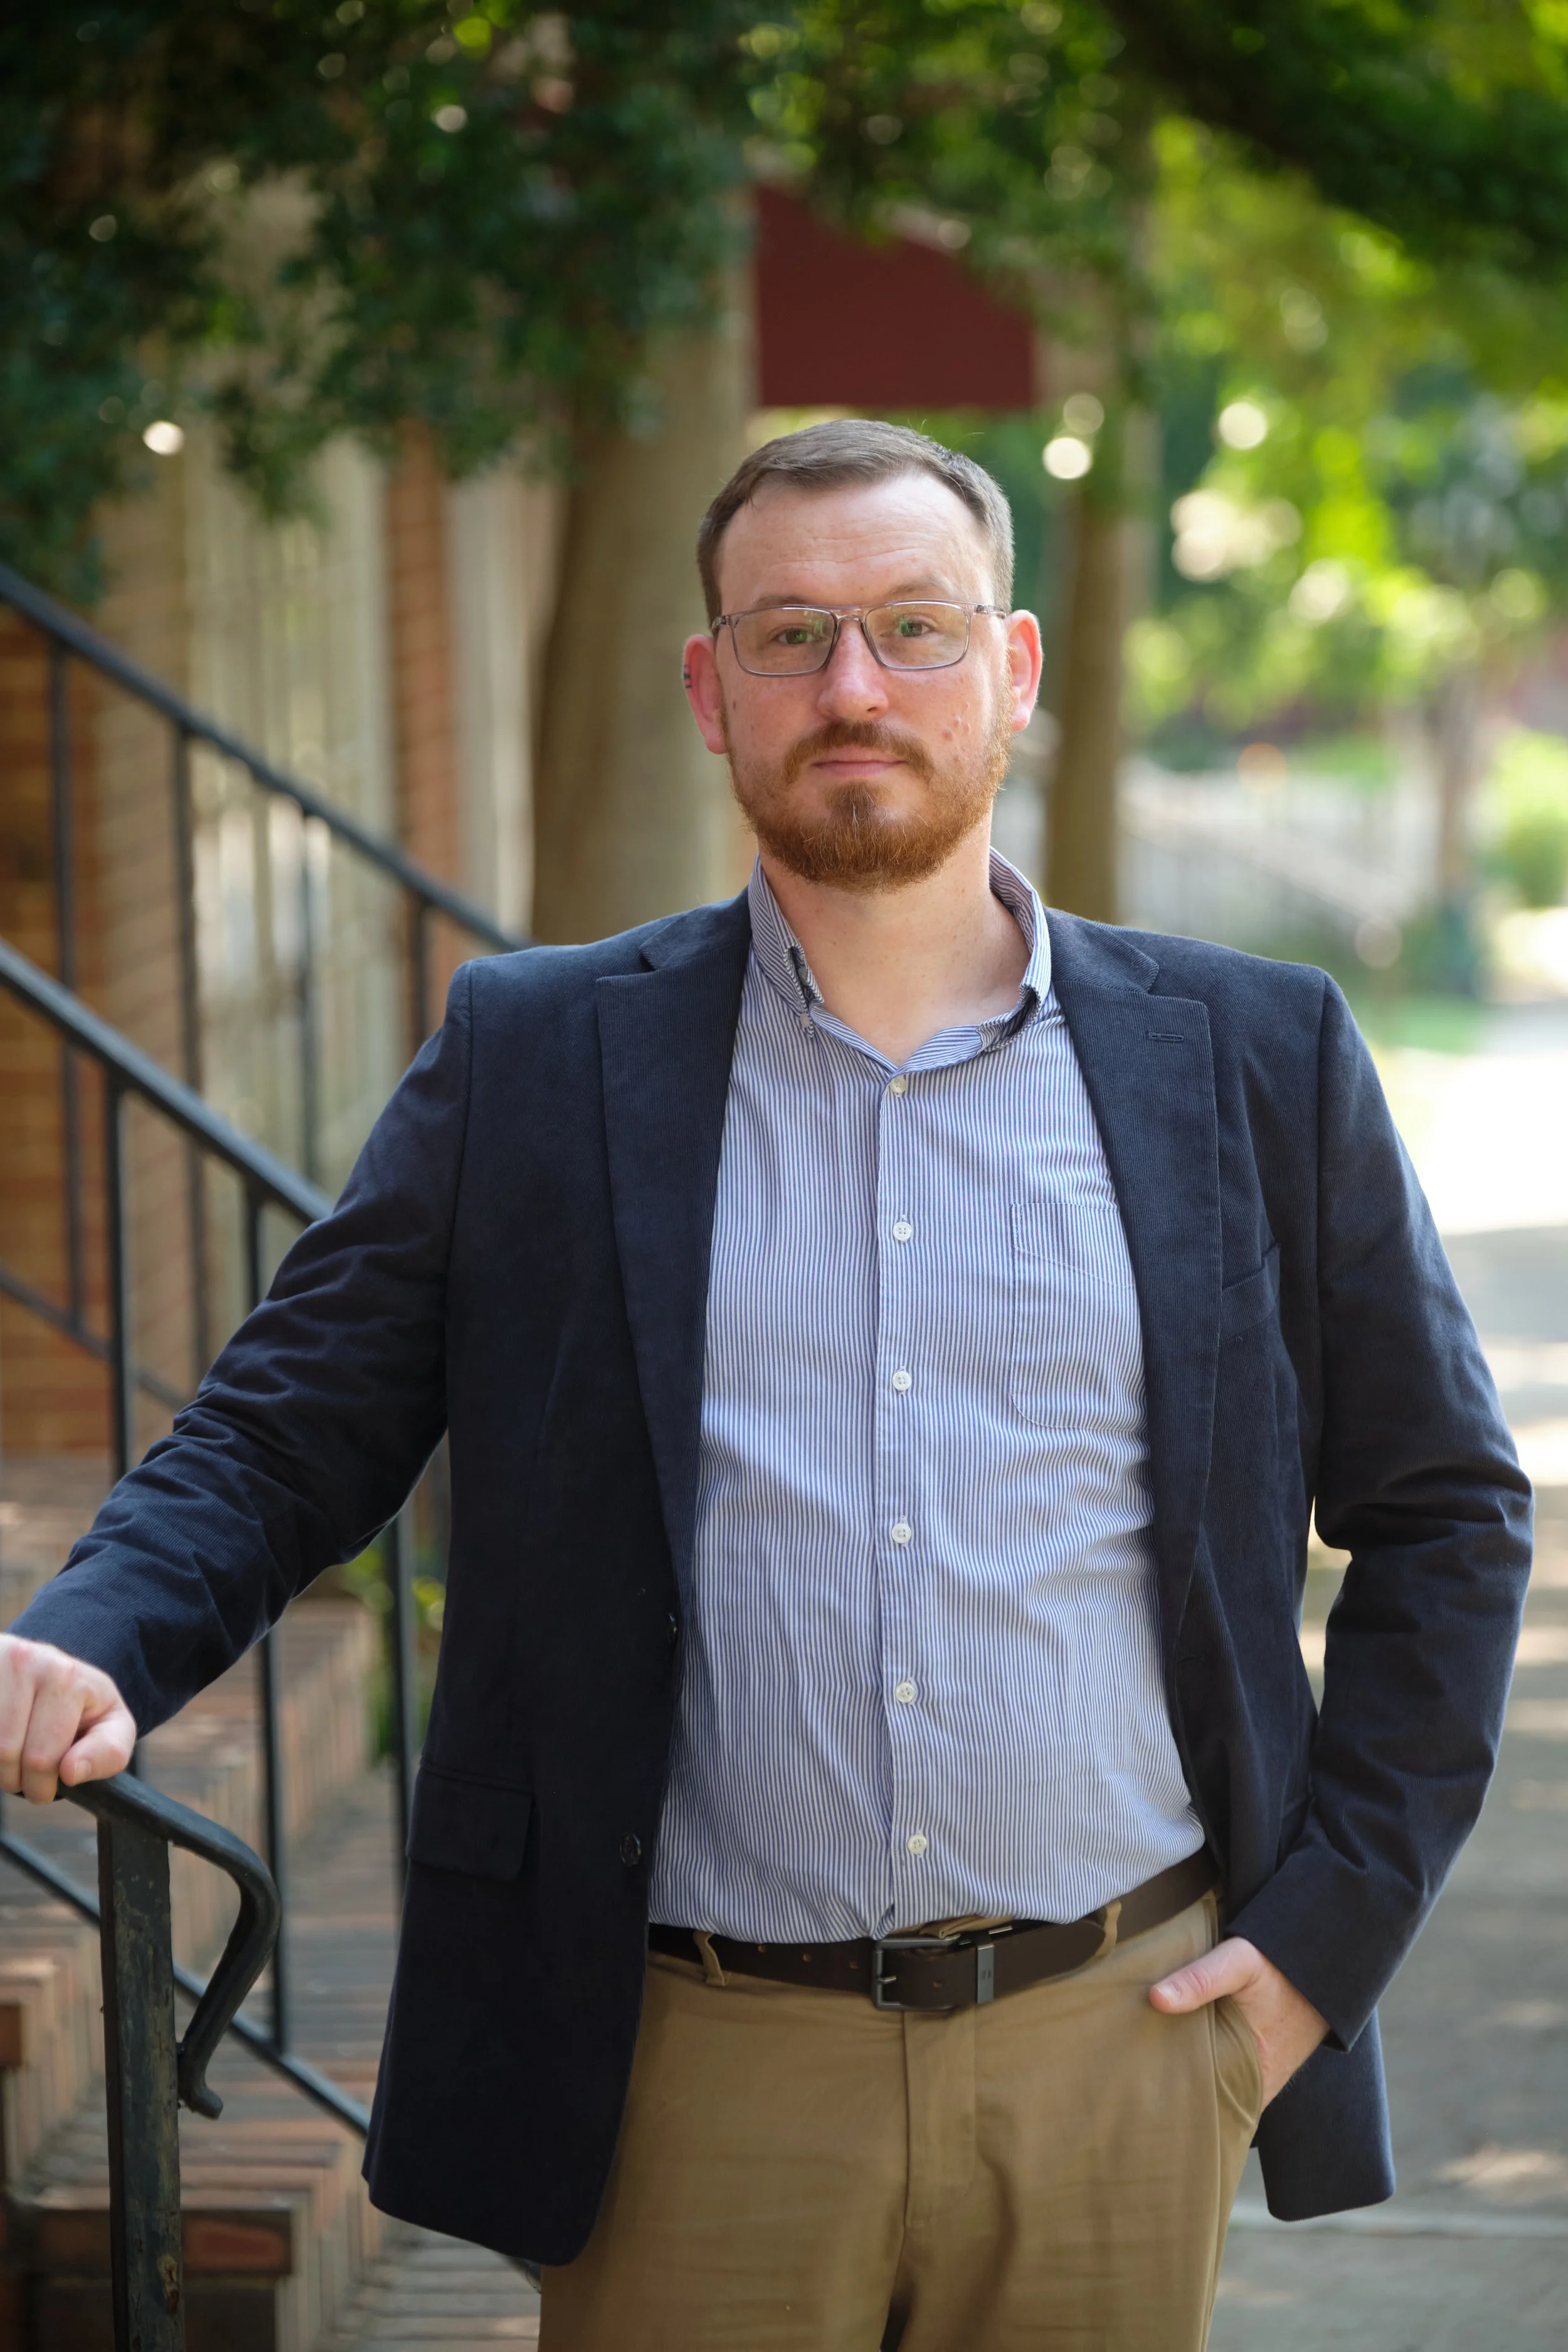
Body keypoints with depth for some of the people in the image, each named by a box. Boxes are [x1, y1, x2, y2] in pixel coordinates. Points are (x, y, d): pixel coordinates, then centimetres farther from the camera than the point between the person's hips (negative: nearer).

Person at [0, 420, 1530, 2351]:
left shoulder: (1256, 1064, 6)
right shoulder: (535, 1060, 5)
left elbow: (1446, 1507, 12)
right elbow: (284, 1434, 4)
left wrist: (1338, 1920, 3)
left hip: (1122, 2052, 1)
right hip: (697, 2095, -1)